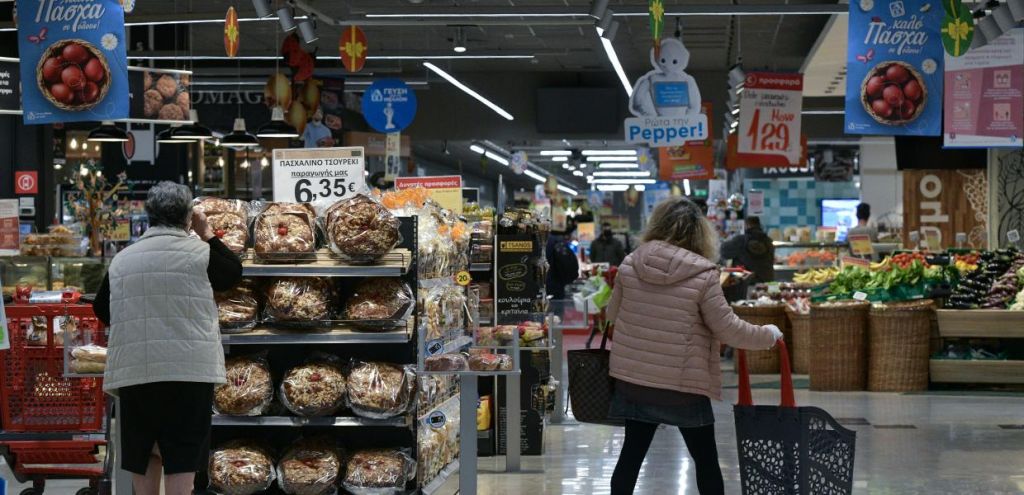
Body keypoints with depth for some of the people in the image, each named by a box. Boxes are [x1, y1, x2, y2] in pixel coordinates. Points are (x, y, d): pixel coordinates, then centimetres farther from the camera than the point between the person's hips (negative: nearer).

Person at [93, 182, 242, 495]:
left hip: (134, 369, 3)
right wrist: (208, 234, 22)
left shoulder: (122, 259, 7)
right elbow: (234, 273, 14)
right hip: (188, 368, -3)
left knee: (144, 454, 13)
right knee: (182, 457, -1)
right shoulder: (200, 253, -3)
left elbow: (102, 310, 15)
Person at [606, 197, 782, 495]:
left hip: (633, 377, 4)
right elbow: (728, 329, -11)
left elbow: (613, 313, 13)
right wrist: (768, 336, 6)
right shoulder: (703, 275, -15)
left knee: (633, 451, 14)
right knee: (705, 460, 10)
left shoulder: (630, 265, -2)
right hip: (684, 383, -4)